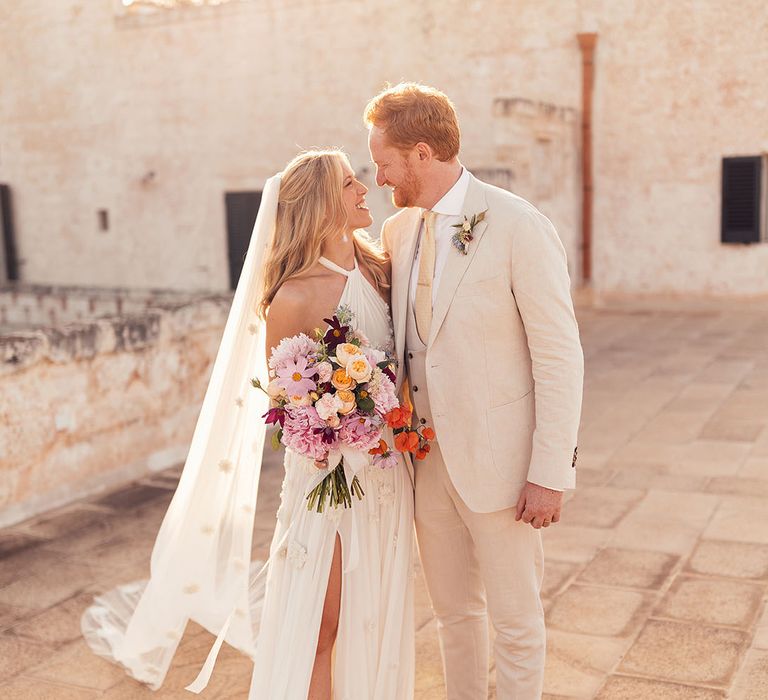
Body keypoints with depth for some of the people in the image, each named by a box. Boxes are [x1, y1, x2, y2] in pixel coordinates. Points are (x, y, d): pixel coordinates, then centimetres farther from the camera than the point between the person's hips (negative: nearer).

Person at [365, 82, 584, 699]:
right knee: (454, 611, 21)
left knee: (514, 620, 10)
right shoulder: (397, 232, 6)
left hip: (497, 460, -6)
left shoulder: (519, 227, -15)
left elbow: (560, 358, -14)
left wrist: (550, 474, -15)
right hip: (428, 457, 6)